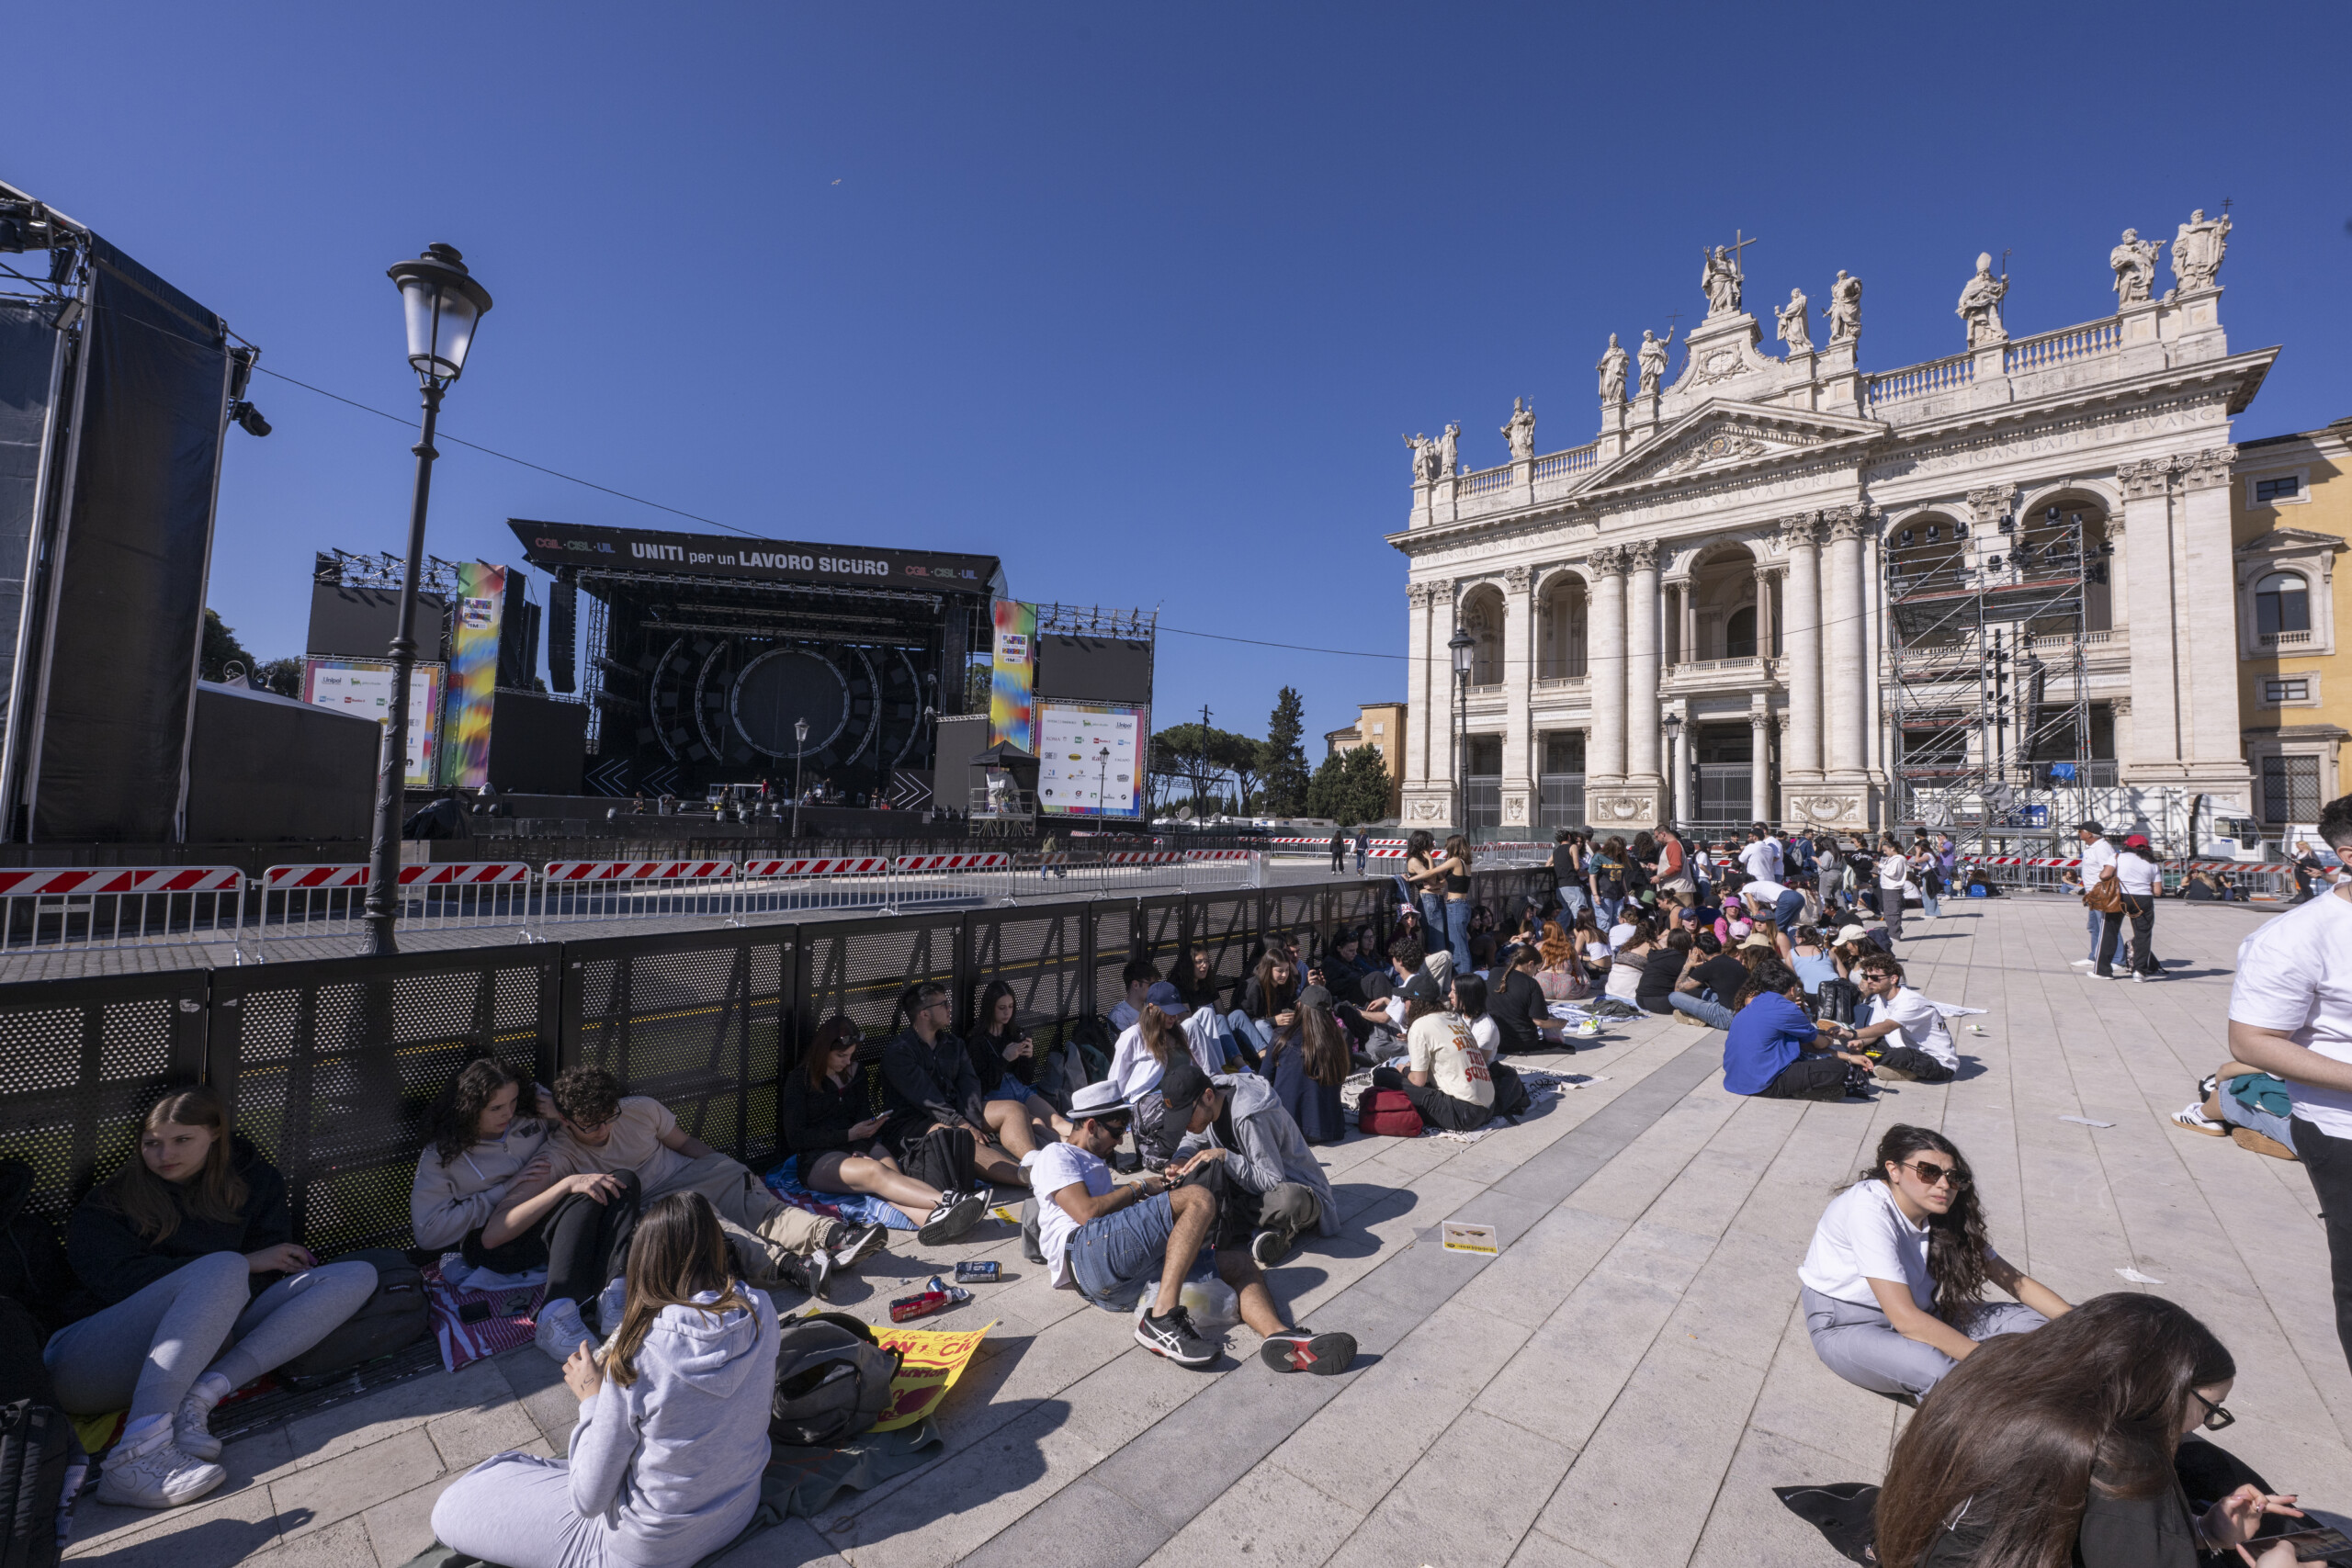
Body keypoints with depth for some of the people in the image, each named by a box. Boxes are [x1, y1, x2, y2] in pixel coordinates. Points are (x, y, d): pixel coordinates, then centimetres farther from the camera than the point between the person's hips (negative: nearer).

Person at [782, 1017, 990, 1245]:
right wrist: (849, 1135, -9)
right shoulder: (799, 1079, 2)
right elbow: (796, 1138, -4)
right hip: (818, 1161, -5)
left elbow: (862, 1116, 14)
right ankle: (947, 1201, -58)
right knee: (874, 1171, -36)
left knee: (892, 1171, -32)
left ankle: (932, 1218, -63)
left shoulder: (853, 1073, 19)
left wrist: (862, 1149, -8)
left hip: (858, 1148, 5)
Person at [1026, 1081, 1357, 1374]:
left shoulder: (1093, 1165, 38)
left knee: (1239, 1262, -4)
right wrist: (1140, 1187, 4)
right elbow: (1087, 1212, -8)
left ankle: (1281, 1336, -33)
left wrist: (1157, 1186, 20)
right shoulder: (1056, 1155, 8)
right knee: (1199, 1198, -21)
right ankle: (1162, 1319, -30)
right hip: (1086, 1253, -9)